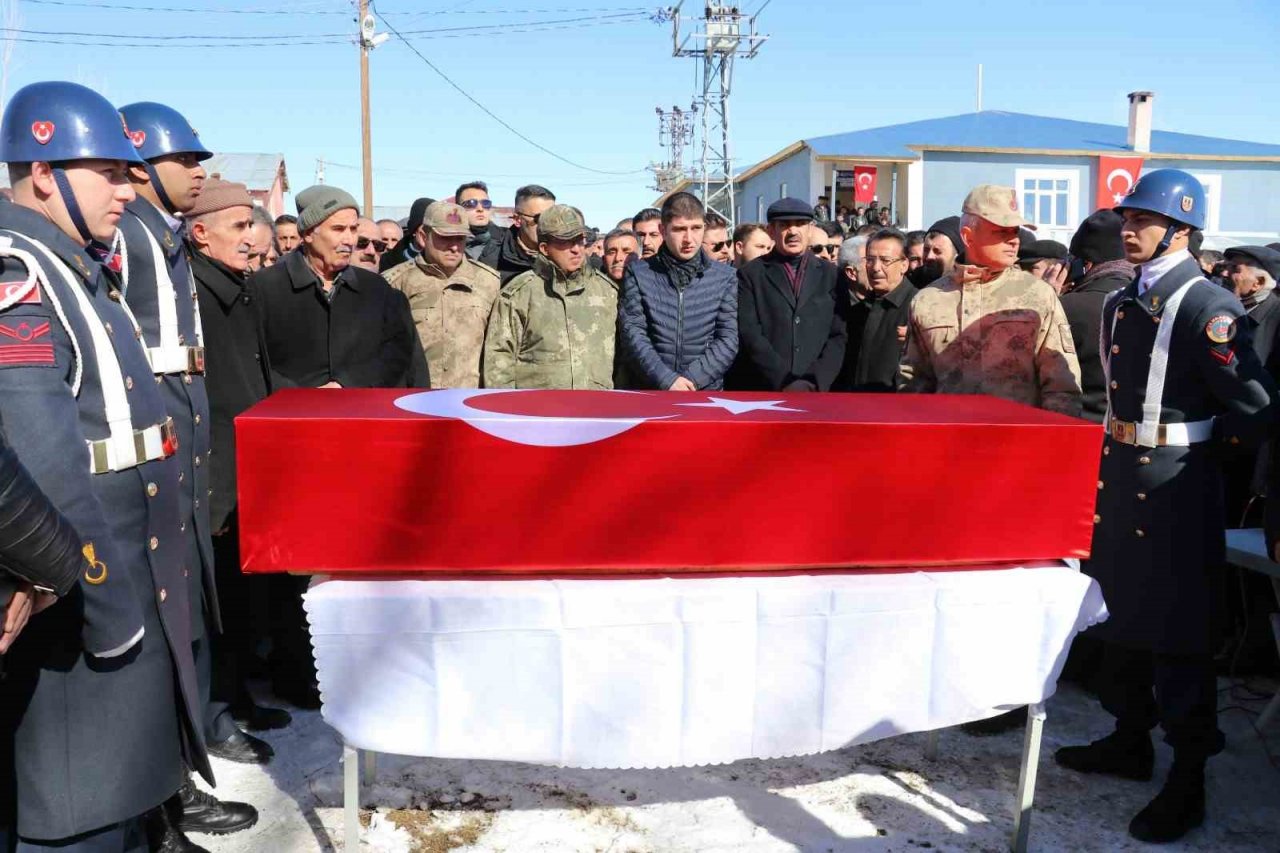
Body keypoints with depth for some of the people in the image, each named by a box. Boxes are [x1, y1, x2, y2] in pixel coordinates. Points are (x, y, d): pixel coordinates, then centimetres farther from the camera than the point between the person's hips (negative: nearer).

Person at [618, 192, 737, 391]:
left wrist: (692, 379, -13)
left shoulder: (725, 276, 4)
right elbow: (632, 333, -5)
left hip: (707, 391, 1)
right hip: (649, 393, -1)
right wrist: (666, 380, -16)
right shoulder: (638, 274, 2)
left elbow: (729, 339, -1)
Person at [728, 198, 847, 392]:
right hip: (760, 391, -2)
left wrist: (816, 382, -8)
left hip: (817, 390, 2)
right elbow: (749, 334, -5)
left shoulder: (830, 275, 10)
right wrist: (785, 383, -13)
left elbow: (838, 336, 5)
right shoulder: (750, 274, 4)